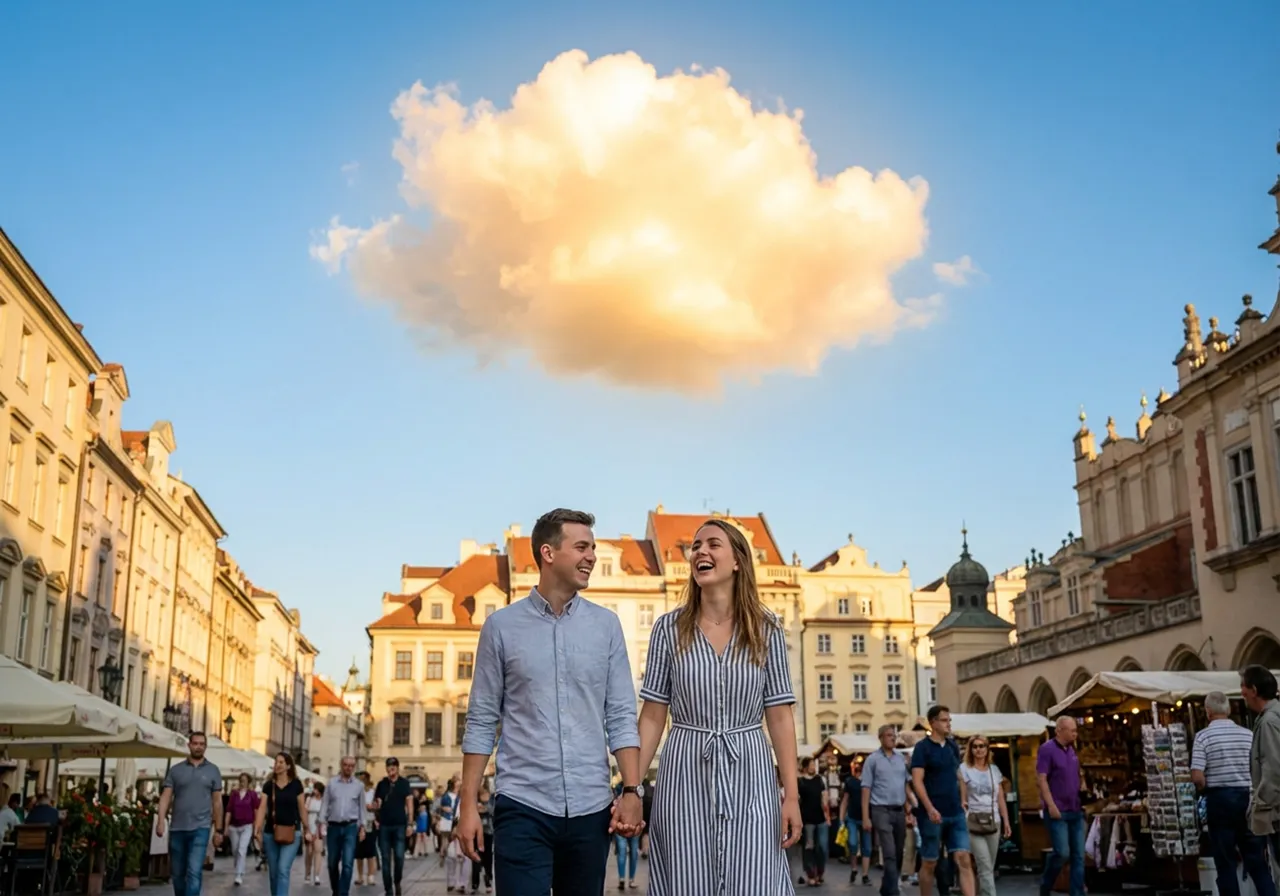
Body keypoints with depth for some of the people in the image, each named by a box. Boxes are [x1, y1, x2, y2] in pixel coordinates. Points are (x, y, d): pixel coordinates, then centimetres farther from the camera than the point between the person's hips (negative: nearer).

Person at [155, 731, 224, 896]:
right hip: (177, 828, 2)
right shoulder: (176, 770, 6)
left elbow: (217, 802, 9)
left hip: (200, 828, -2)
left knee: (194, 872, -13)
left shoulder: (213, 771, 6)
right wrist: (160, 821, -15)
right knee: (177, 873, 10)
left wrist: (218, 830, 7)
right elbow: (166, 797, 0)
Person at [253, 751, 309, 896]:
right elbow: (262, 808, -1)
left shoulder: (296, 784, 1)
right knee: (273, 872, 10)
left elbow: (302, 808, 6)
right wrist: (257, 829, -11)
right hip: (270, 833, 3)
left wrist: (307, 831, 9)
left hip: (291, 833, -3)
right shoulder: (268, 785, 5)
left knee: (283, 869, -14)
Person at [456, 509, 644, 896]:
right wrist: (468, 804, -2)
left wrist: (631, 791, -6)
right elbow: (481, 722, 3)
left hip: (591, 808, 2)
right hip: (523, 806, -2)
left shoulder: (606, 625, 5)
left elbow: (621, 717, 4)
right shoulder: (501, 626, 1)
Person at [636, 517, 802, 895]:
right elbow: (652, 715, 1)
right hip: (686, 777, 0)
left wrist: (791, 794, -4)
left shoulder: (766, 628, 1)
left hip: (749, 778, 0)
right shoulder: (670, 628, 0)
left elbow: (780, 715, 1)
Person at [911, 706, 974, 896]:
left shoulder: (953, 746, 11)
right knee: (929, 863, 5)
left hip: (956, 813, 5)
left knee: (963, 859, -6)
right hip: (933, 814, -5)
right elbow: (917, 781, -14)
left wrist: (962, 800, 14)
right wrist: (930, 808, -24)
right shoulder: (922, 748, -7)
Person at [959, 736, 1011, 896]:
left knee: (989, 867, 6)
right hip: (974, 822, -4)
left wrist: (1006, 821, 9)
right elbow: (962, 800, -4)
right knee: (985, 867, -11)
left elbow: (1001, 799, 14)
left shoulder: (994, 770, 12)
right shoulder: (964, 769, -1)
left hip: (994, 821, 4)